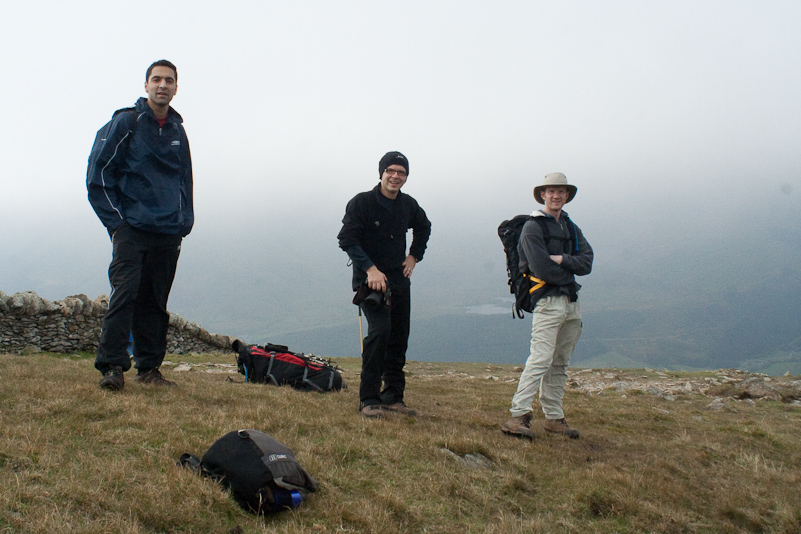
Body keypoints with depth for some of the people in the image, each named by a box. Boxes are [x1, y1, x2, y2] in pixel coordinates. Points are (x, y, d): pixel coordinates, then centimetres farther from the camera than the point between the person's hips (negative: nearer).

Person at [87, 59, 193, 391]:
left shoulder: (177, 131, 15)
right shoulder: (125, 122, 0)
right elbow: (97, 174, -1)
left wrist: (184, 223, 14)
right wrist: (115, 220, -7)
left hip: (168, 233, 5)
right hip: (131, 228, -5)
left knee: (156, 300, 6)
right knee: (125, 292, -15)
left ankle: (149, 367, 13)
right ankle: (111, 366, -14)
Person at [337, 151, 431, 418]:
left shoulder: (408, 204, 6)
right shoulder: (362, 202, -10)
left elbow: (424, 227, 27)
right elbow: (347, 238, -16)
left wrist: (414, 256, 13)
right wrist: (370, 269, -24)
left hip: (400, 280, 6)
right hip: (370, 280, -6)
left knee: (399, 338, 7)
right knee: (380, 331, -22)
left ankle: (393, 396, 19)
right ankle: (369, 399, -15)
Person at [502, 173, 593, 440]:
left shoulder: (571, 228, 17)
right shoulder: (533, 227, -6)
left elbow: (586, 263, 3)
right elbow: (542, 270, -16)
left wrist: (562, 260, -14)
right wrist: (570, 272, -1)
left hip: (571, 302, 8)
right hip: (548, 301, -7)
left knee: (560, 364, 10)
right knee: (541, 360, -17)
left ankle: (554, 417, 15)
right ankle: (518, 416, -21)